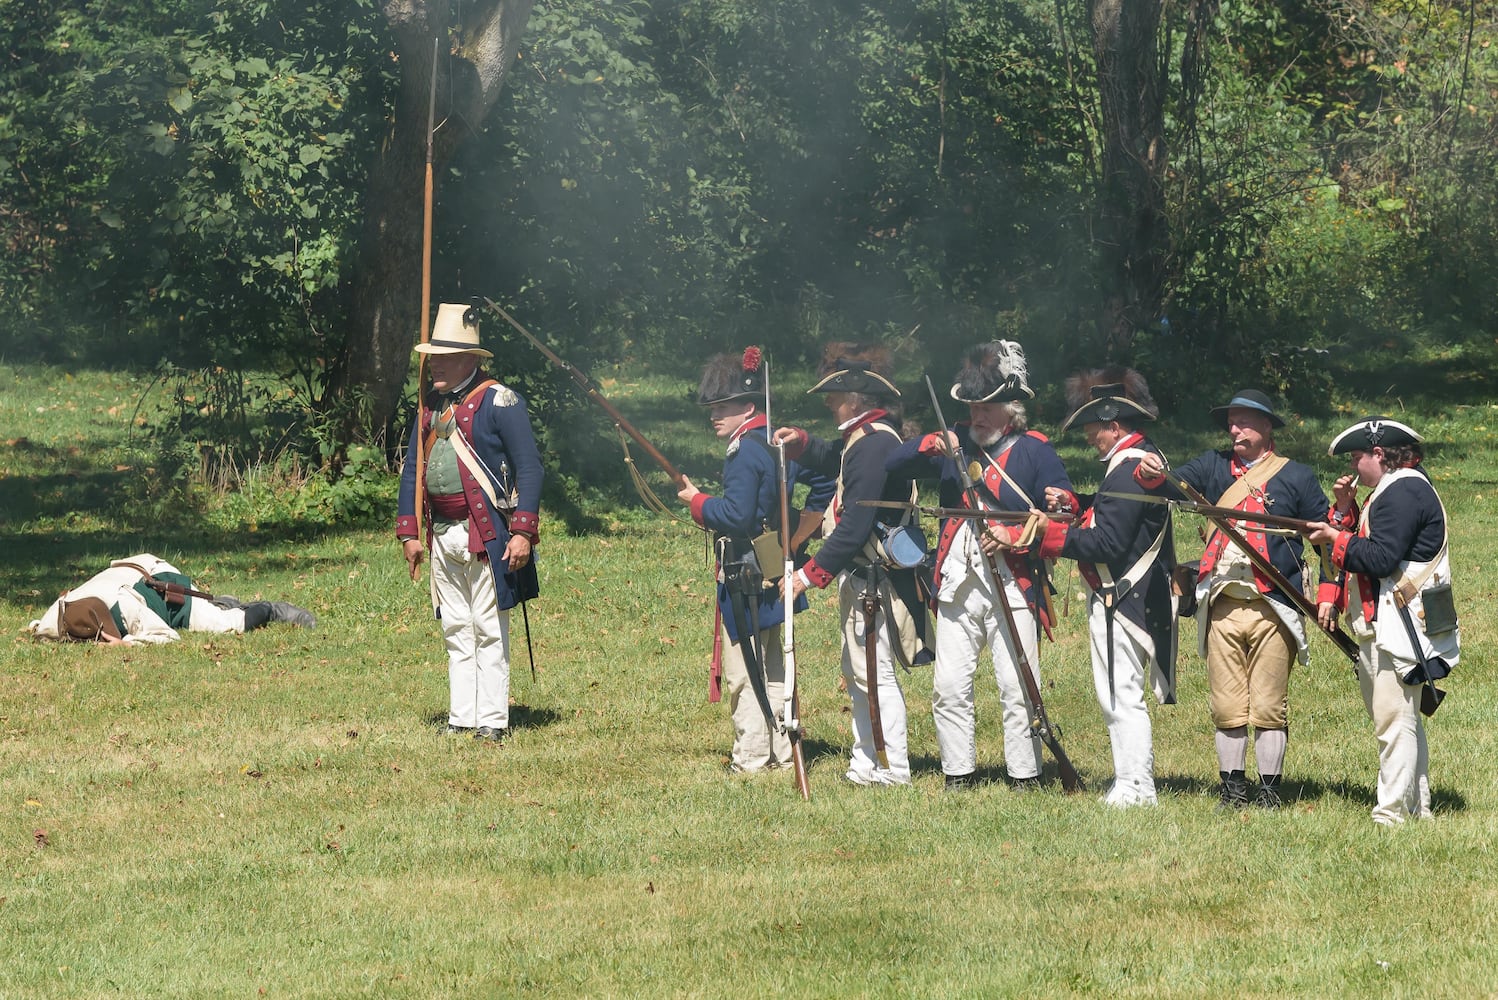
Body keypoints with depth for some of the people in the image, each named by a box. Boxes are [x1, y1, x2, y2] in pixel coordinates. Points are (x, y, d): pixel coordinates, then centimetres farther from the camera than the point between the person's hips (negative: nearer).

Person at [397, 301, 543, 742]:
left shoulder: (499, 402, -7)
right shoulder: (431, 405, 13)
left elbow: (529, 468, -10)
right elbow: (412, 469, 18)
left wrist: (523, 532, -17)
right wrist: (409, 532, 11)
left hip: (488, 536, -7)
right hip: (443, 536, 7)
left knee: (489, 631, -3)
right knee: (456, 631, 9)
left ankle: (492, 722, 0)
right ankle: (461, 719, 13)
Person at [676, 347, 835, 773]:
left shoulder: (744, 453, -18)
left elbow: (736, 515, -25)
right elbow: (823, 481, 21)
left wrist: (696, 501, -11)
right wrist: (801, 526, 20)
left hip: (746, 576, -9)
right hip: (777, 571, 9)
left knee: (744, 671, -4)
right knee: (773, 668, 14)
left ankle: (750, 758, -2)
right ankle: (780, 750, 18)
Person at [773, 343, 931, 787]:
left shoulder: (873, 445, -21)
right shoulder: (865, 437, 11)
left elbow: (855, 526, -26)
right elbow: (834, 459, 35)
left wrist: (812, 572, -21)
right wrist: (802, 443, 14)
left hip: (872, 581, -11)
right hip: (859, 578, 11)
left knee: (875, 673, -6)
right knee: (856, 671, 16)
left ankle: (893, 769, -2)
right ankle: (865, 762, 23)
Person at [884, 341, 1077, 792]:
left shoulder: (1034, 450, 2)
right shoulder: (957, 442, 14)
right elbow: (892, 464, 9)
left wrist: (1014, 537, -16)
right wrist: (929, 446, -9)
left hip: (1013, 586, -4)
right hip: (957, 583, 4)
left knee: (1017, 687, -5)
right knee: (949, 687, 2)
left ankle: (1025, 776, 3)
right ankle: (957, 773, 10)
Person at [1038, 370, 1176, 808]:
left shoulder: (1128, 469, -19)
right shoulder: (1147, 458, 14)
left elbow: (1107, 542, -23)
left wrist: (1049, 535, -16)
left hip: (1121, 599, -11)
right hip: (1125, 595, 11)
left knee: (1121, 695, -7)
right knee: (1118, 695, 16)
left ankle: (1135, 789, -5)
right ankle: (1131, 783, 21)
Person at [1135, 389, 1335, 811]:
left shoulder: (1296, 476, 6)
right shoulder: (1214, 467, 14)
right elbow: (1174, 486, -1)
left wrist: (1327, 594, -4)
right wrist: (1150, 474, -24)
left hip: (1272, 609, -3)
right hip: (1222, 606, 3)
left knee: (1269, 707, -1)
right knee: (1226, 707, 4)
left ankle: (1269, 790, 6)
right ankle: (1232, 788, 12)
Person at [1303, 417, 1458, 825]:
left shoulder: (1403, 492, -14)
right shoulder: (1394, 490, 20)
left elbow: (1381, 560, -22)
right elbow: (1364, 547, 18)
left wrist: (1335, 538, -11)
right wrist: (1345, 512, 7)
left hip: (1399, 627, -11)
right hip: (1383, 626, 11)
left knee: (1395, 721, -11)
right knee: (1404, 720, 15)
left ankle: (1392, 814, -12)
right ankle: (1416, 807, 21)